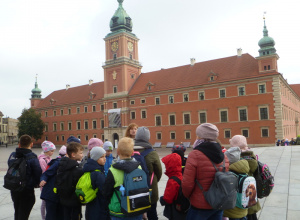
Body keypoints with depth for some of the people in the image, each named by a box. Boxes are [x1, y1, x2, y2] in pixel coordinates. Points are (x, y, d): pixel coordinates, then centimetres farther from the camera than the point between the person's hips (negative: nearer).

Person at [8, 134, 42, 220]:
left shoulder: (12, 155, -3)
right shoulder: (32, 158, -19)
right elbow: (38, 175, -15)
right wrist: (35, 184, 6)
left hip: (14, 190, 5)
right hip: (27, 191, -5)